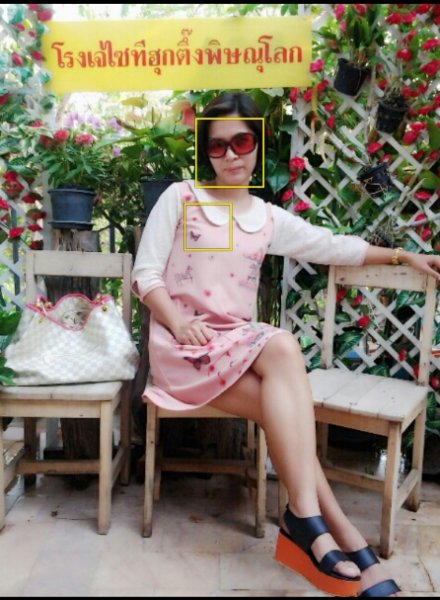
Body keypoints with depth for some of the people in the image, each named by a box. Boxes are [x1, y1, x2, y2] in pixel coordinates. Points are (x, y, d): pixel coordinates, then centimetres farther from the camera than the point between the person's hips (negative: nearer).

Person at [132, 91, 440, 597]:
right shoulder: (180, 198, 2)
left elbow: (334, 247, 20)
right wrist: (178, 321, -19)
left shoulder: (268, 219, 12)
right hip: (183, 343, -4)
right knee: (283, 346, -30)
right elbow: (145, 274, -2)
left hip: (240, 344, 4)